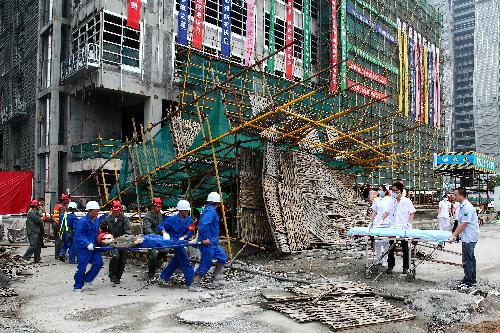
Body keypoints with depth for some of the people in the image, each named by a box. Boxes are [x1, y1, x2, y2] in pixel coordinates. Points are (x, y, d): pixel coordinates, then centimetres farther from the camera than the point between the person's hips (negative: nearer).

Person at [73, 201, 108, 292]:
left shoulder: (96, 220, 9)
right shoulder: (82, 222, -16)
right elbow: (79, 235, -20)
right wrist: (88, 244, -29)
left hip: (93, 247, 7)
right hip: (83, 248, -7)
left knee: (98, 263, 1)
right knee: (81, 267, -1)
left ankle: (87, 279, 19)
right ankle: (77, 286, 14)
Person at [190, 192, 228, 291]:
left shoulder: (207, 210, 14)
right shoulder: (211, 211, -17)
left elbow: (201, 224, 22)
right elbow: (204, 224, -32)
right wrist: (206, 238, -28)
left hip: (213, 243, 10)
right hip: (208, 243, -10)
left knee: (223, 258, 17)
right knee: (205, 265, -3)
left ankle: (216, 278, 23)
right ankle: (194, 285, 4)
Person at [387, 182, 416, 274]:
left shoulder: (407, 201, -3)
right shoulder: (392, 201, 7)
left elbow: (412, 213, 0)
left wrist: (409, 223, -12)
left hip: (404, 228, -3)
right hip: (393, 228, 3)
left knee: (405, 248, 7)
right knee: (391, 247, 3)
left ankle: (405, 267, 17)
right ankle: (390, 266, 12)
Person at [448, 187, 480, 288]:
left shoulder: (467, 207, -21)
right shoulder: (462, 206, 10)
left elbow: (463, 224, -22)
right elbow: (461, 223, 16)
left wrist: (454, 236, -18)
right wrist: (455, 234, 14)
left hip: (469, 238, -10)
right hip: (468, 237, 10)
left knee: (467, 260, -3)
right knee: (470, 258, 17)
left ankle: (468, 282, 5)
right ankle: (472, 280, 27)